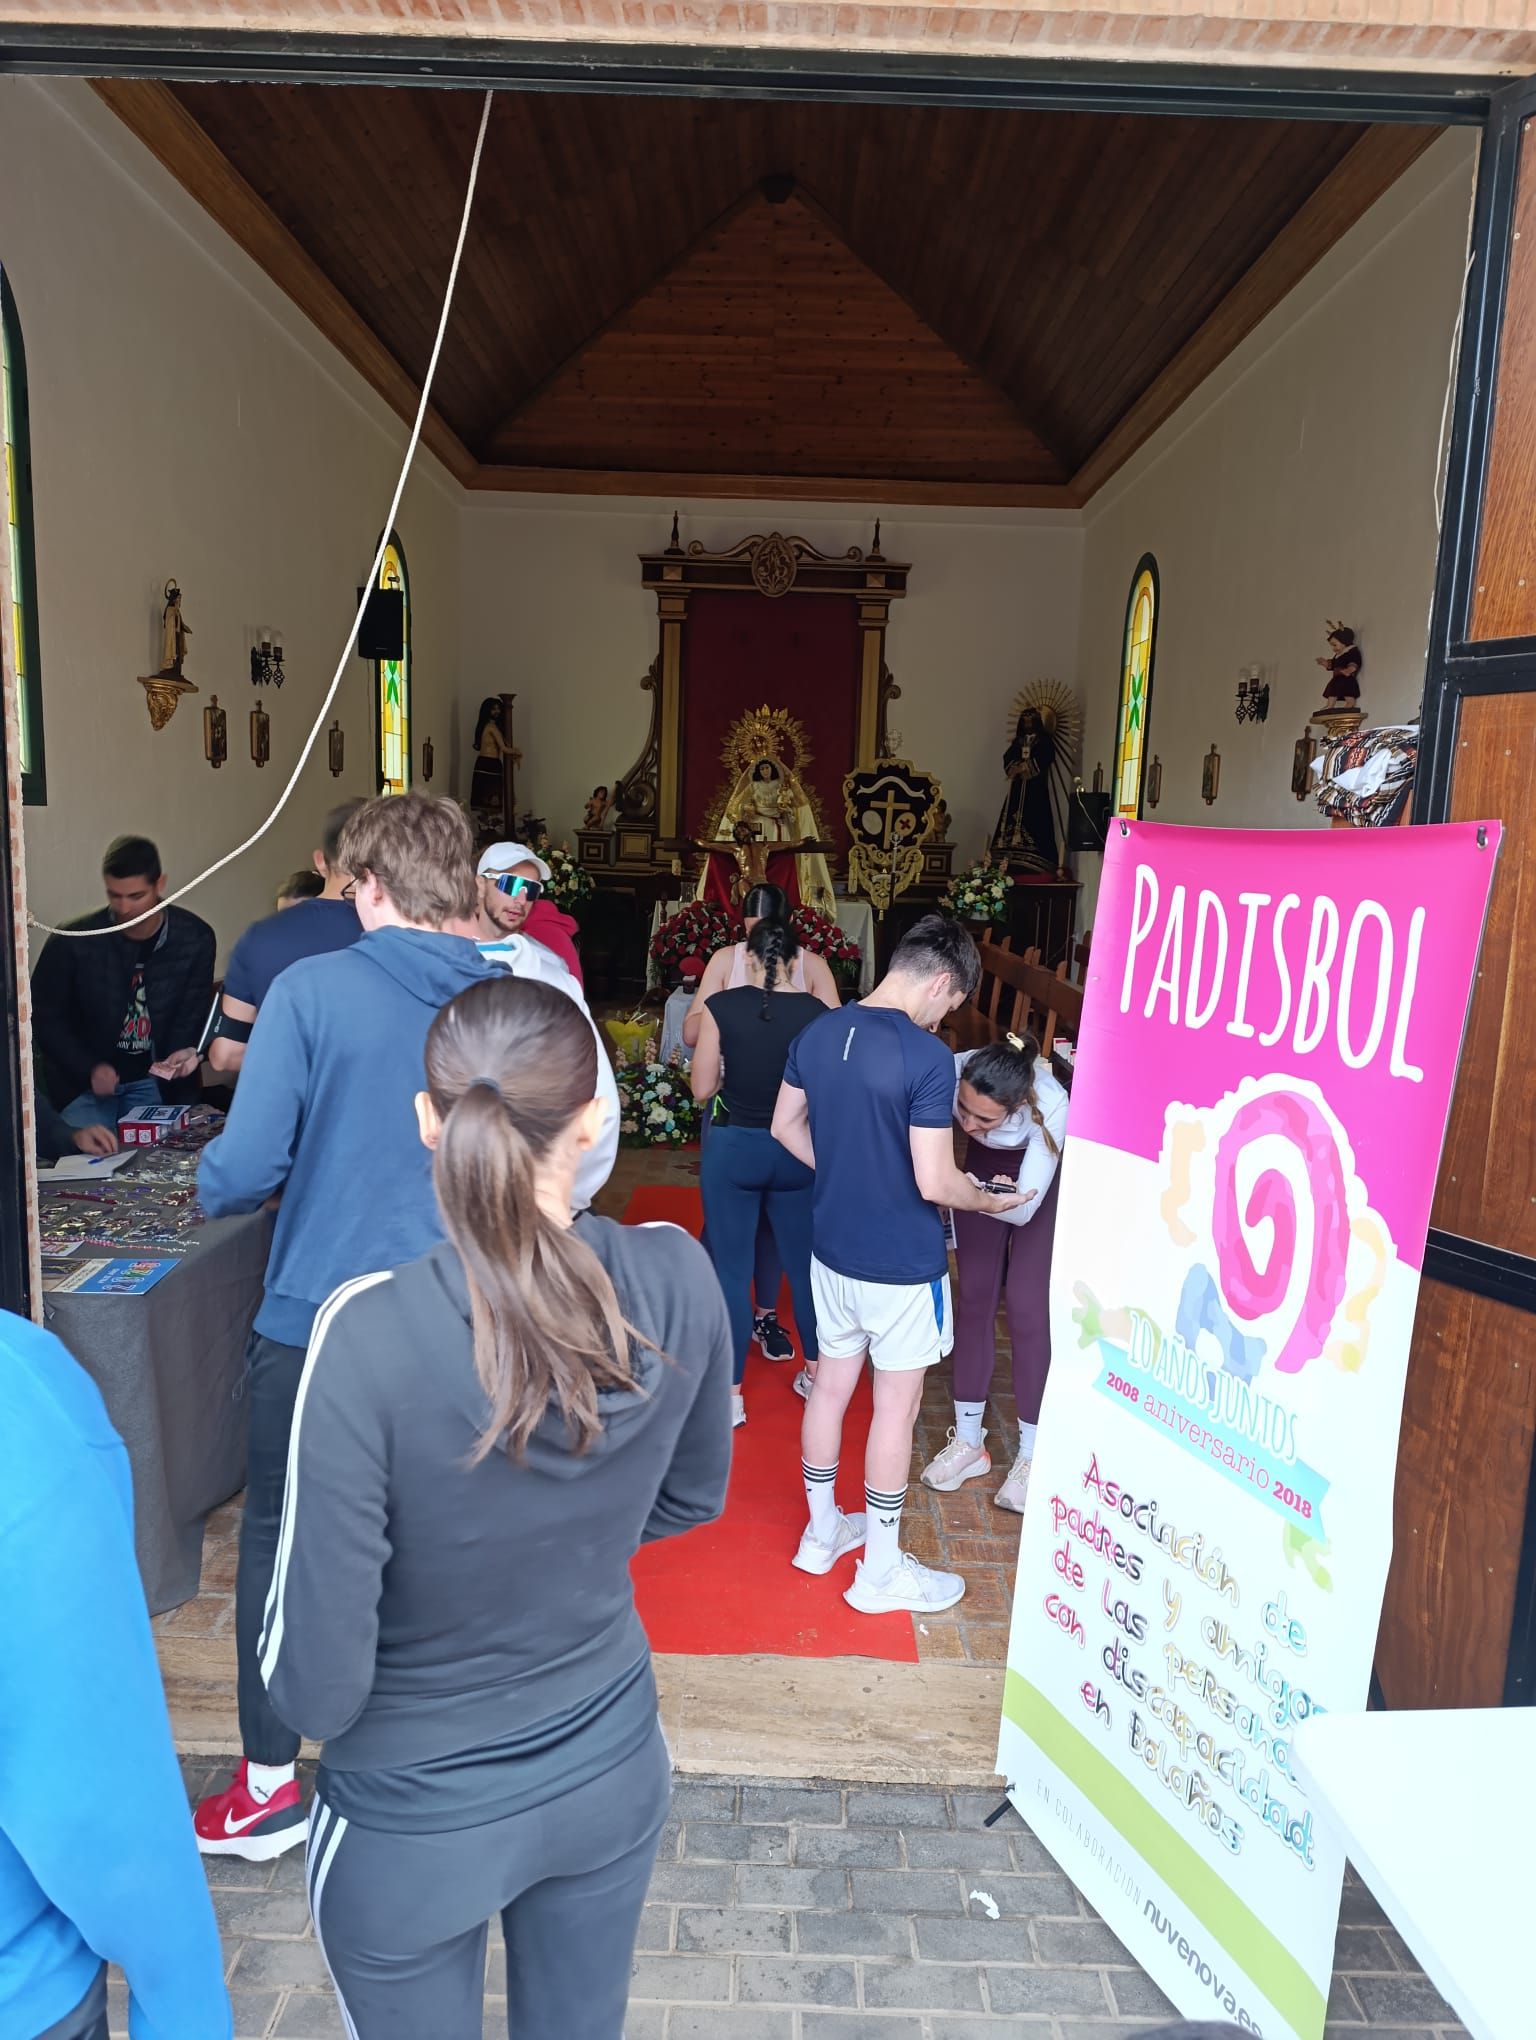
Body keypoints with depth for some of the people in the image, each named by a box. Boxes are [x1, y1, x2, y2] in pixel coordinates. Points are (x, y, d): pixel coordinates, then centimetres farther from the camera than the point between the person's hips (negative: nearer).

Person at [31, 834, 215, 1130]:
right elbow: (45, 1017, -5)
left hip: (155, 1081, 2)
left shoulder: (195, 938, -9)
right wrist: (90, 1068, -18)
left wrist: (185, 1052, -23)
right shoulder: (73, 941, -14)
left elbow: (194, 1014, -1)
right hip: (84, 1083, -1)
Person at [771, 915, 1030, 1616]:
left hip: (832, 1249, 7)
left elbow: (786, 1126, 9)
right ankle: (880, 1571, 24)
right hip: (901, 1265, -6)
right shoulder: (928, 1057, -23)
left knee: (830, 1383, 19)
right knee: (896, 1405, 9)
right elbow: (934, 1183, -23)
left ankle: (822, 1531, 37)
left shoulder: (816, 1033, -2)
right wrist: (987, 1199, -4)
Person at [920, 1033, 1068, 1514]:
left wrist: (990, 1202, -53)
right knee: (974, 1296, 3)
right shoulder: (952, 1073, -35)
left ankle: (1032, 1455, 7)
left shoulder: (1050, 1106, -39)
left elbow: (1025, 1208, -33)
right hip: (985, 1167, 3)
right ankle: (968, 1442, 17)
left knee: (1026, 1306, -7)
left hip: (1042, 1179, -3)